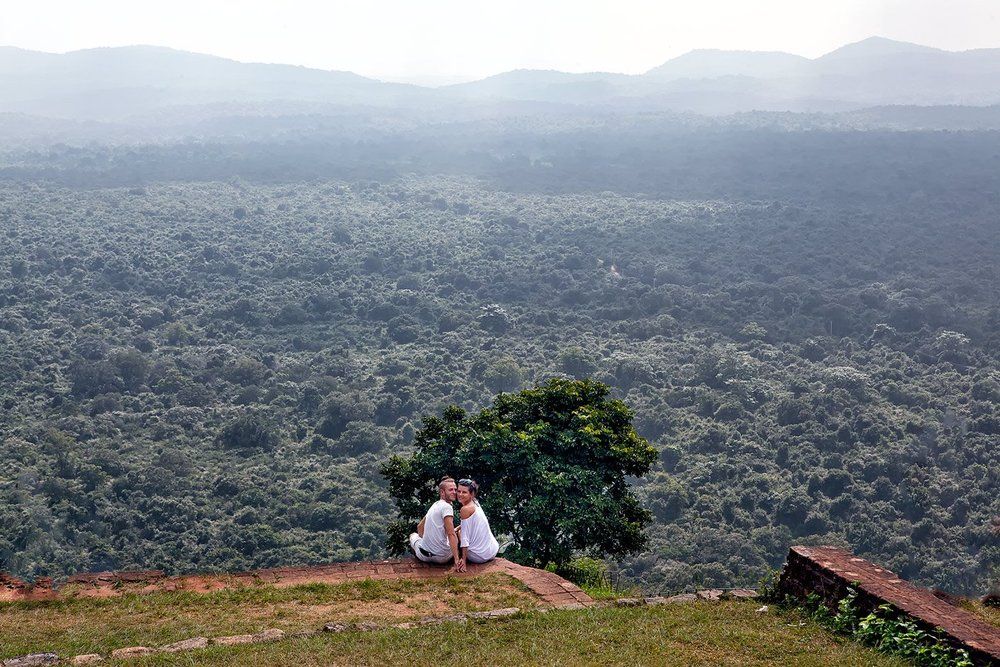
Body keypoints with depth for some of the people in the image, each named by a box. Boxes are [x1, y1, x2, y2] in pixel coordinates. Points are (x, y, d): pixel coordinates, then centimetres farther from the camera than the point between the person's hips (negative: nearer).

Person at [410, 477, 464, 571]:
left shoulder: (434, 505, 11)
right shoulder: (447, 507, -15)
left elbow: (420, 527, 22)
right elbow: (451, 534, -24)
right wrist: (457, 560, -27)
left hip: (423, 555, 6)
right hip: (442, 558, -6)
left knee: (413, 535, 36)